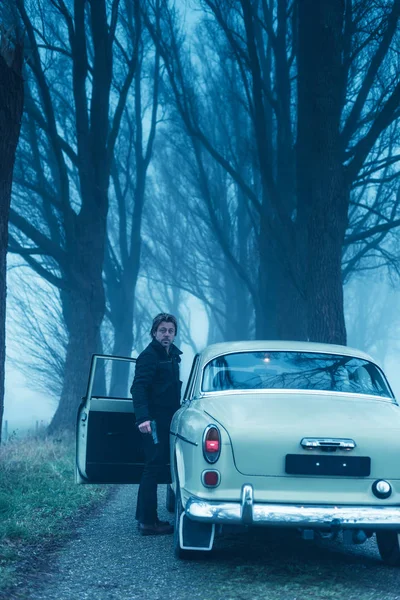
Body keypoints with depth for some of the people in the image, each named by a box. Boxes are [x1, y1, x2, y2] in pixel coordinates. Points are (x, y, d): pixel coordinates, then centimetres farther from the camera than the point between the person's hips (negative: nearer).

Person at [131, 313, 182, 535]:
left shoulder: (172, 355, 16)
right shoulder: (149, 356, -12)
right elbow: (138, 388, -22)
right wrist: (143, 417, -33)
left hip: (167, 419, 9)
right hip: (154, 420, -9)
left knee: (157, 467, 12)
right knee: (154, 467, -10)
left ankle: (145, 517, 19)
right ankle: (148, 522, -9)